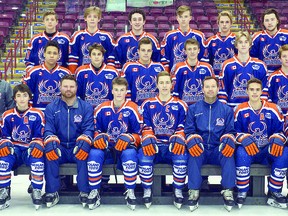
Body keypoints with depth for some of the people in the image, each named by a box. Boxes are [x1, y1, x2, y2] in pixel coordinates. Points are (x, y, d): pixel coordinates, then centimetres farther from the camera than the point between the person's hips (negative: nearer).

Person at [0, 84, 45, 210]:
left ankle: (37, 191, -13)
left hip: (30, 150, -1)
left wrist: (36, 145, -20)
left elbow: (39, 136, 1)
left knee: (38, 161, -34)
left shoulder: (37, 114, 0)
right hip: (13, 149, 1)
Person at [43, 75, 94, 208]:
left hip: (77, 149, -1)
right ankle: (52, 192, -19)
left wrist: (83, 142, -28)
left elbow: (88, 129, -4)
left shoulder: (86, 107, 5)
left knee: (84, 152, -34)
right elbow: (48, 129, -2)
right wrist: (50, 142, -25)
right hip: (60, 148, 1)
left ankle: (84, 192, -22)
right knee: (50, 152, -32)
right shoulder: (51, 108, 8)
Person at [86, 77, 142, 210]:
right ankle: (94, 191, -16)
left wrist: (128, 138, -20)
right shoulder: (102, 109, 7)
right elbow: (96, 129, 13)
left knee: (130, 154, -37)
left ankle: (130, 192, -18)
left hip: (125, 146, -2)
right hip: (106, 147, 2)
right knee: (94, 153, -31)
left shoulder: (132, 109, -1)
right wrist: (99, 137, -10)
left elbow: (138, 133, -1)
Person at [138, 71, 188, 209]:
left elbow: (182, 128, 5)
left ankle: (178, 191, -11)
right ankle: (147, 191, -11)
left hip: (173, 146, 0)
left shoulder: (180, 105, 9)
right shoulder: (148, 104, 10)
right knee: (144, 157, -32)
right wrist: (148, 140, -16)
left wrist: (178, 140, -16)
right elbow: (146, 127, 5)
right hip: (154, 145, 0)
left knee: (181, 158, -33)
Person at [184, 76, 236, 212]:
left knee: (228, 152, -33)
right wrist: (192, 142, -17)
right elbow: (189, 130, 5)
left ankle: (228, 192, -27)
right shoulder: (193, 109, 11)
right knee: (194, 151, -34)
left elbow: (230, 131, 8)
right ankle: (194, 192, -30)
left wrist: (229, 142, -15)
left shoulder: (226, 110, 13)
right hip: (200, 150, 0)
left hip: (218, 151, 0)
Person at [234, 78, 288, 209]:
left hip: (268, 150, 2)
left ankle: (274, 192, -15)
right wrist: (244, 139, -22)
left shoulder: (273, 109, 1)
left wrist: (277, 140, -17)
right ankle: (242, 192, -19)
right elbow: (235, 131, -1)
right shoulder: (240, 110, -2)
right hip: (249, 150, -1)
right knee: (241, 153, -36)